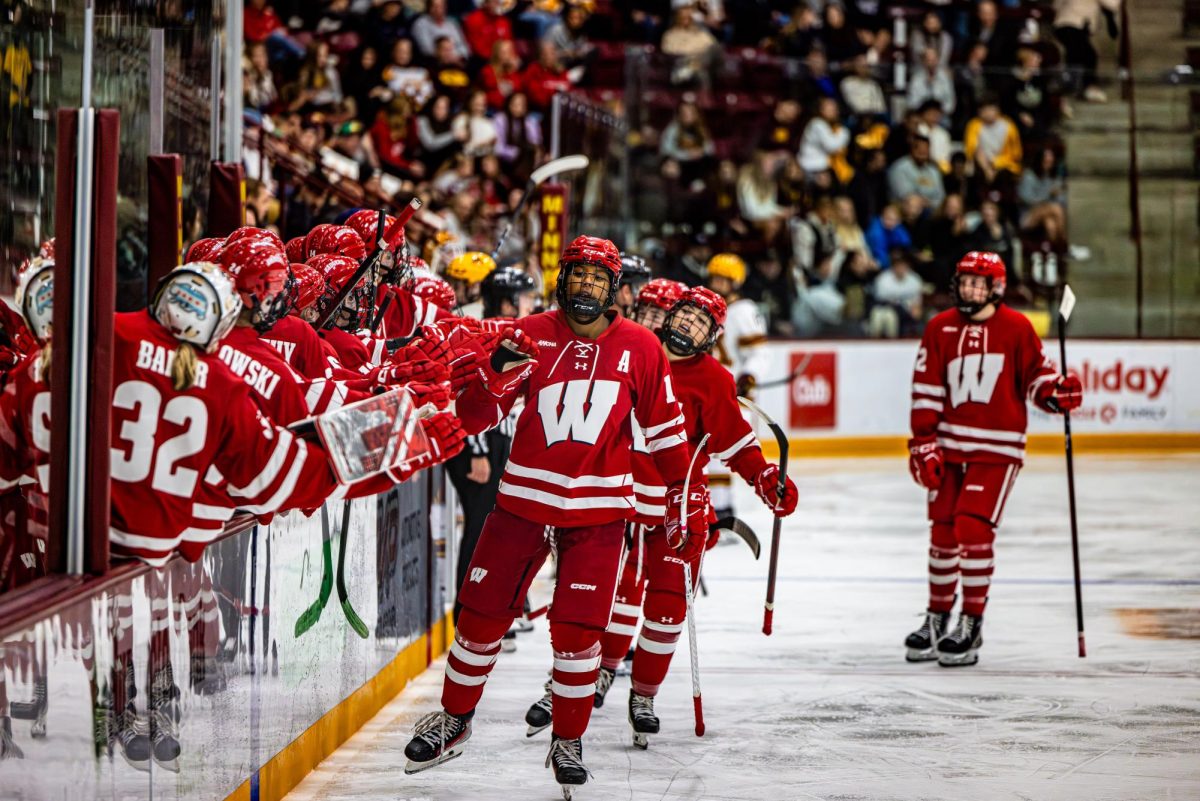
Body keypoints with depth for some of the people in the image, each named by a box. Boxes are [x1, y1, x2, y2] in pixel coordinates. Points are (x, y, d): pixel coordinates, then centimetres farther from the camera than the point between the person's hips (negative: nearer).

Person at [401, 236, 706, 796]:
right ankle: (453, 720, 26)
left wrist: (687, 499, 10)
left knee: (577, 631, -5)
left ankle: (568, 742, 12)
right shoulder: (531, 336, -2)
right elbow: (473, 418, -4)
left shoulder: (640, 347, 0)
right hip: (524, 498, 1)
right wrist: (498, 377, -24)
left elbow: (665, 429, 9)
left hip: (598, 510, -1)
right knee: (483, 616, 5)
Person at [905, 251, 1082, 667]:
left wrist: (1056, 392, -17)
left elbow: (1035, 374, 5)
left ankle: (971, 625, -5)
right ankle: (937, 617, 25)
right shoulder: (940, 328, 4)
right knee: (942, 530, 9)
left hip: (997, 446, -4)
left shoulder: (1016, 328, -3)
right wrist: (923, 442, -1)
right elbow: (926, 388, 4)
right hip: (949, 443, 4)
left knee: (973, 527, -13)